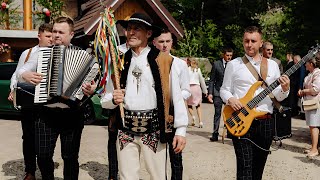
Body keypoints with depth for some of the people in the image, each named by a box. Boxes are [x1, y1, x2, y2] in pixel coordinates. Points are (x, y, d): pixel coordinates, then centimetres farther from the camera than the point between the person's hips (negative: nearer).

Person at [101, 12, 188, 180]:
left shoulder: (164, 61, -2)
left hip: (153, 129, -2)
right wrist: (113, 99, -11)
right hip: (125, 130, 3)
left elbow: (177, 97, -3)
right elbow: (105, 101, 11)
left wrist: (181, 130, -5)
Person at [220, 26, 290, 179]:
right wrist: (230, 99, -14)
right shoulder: (233, 65, 3)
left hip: (265, 122, 3)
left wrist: (285, 89, -14)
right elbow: (224, 89, 7)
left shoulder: (272, 65, 9)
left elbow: (277, 96, 8)